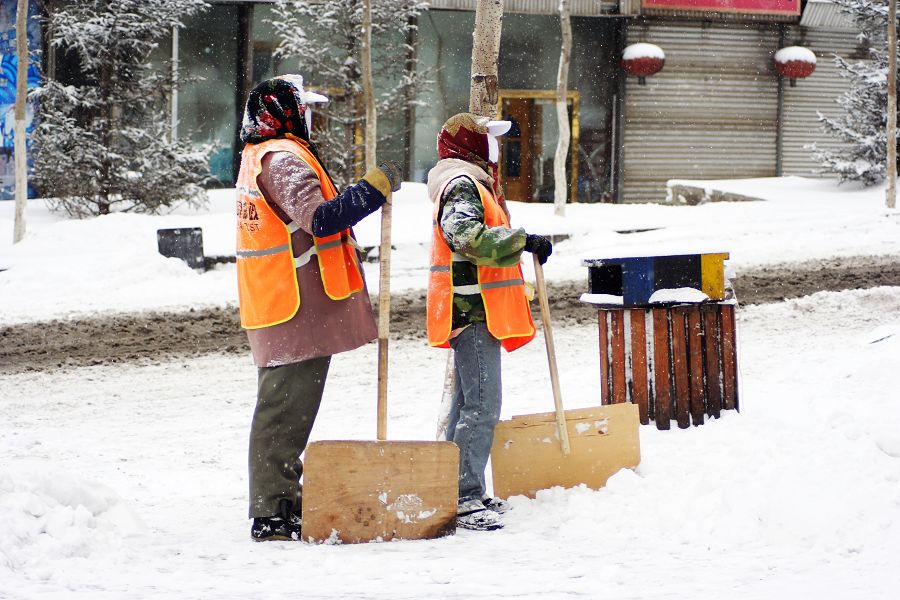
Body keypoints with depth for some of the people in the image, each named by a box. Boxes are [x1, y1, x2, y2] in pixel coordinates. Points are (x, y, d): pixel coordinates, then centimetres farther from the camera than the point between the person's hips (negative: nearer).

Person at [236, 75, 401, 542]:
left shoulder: (260, 157, 18)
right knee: (286, 410, -8)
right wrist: (376, 188, -25)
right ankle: (271, 514, -6)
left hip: (279, 304, 11)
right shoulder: (283, 159, -16)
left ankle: (281, 502, 27)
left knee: (285, 408, 18)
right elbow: (319, 218, -29)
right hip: (297, 308, -11)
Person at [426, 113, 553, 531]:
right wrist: (523, 240, -28)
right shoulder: (461, 184, -14)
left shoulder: (473, 182, 22)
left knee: (468, 403, 16)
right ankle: (466, 499, -16)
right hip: (473, 310, -11)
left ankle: (463, 493, 23)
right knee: (482, 406, -14)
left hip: (475, 310, 11)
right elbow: (467, 236, -31)